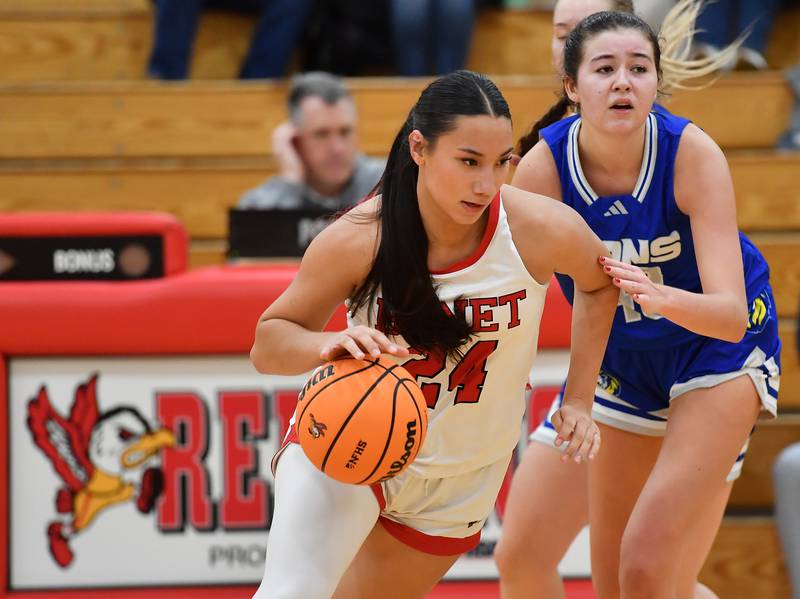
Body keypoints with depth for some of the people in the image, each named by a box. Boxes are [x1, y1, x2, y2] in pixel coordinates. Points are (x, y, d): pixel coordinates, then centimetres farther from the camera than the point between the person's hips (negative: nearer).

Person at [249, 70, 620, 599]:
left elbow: (599, 282, 4)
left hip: (462, 480, 3)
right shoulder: (358, 239, -23)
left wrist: (579, 402, 0)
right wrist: (328, 345, -35)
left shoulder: (541, 230, -20)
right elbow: (268, 345, -13)